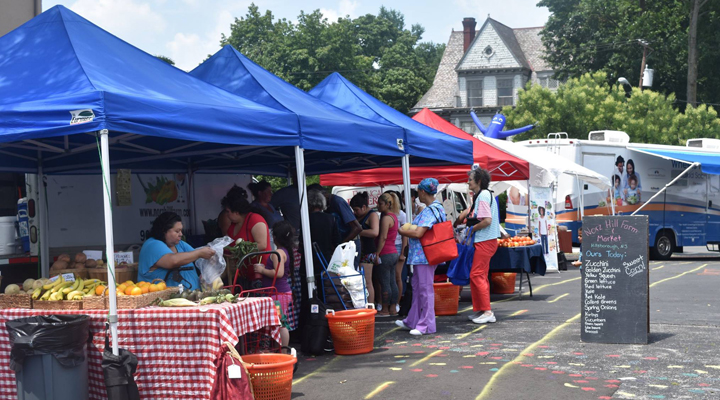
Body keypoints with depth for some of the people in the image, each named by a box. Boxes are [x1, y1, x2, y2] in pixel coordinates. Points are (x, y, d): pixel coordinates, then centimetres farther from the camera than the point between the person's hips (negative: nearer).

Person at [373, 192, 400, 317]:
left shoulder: (386, 218, -14)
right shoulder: (393, 216, 16)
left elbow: (383, 237, -19)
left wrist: (377, 254, -17)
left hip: (385, 254, -10)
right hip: (393, 252, 10)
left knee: (384, 283, -4)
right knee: (392, 282, 10)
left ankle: (385, 310, 0)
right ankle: (393, 308, 14)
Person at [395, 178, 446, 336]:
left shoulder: (430, 211, -19)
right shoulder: (437, 208, 14)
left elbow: (418, 233, -25)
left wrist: (401, 231, -9)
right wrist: (408, 229, 13)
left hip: (425, 255, -11)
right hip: (421, 255, 11)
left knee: (425, 289, -4)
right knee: (417, 286, 18)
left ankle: (426, 325, 3)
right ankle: (412, 321, 28)